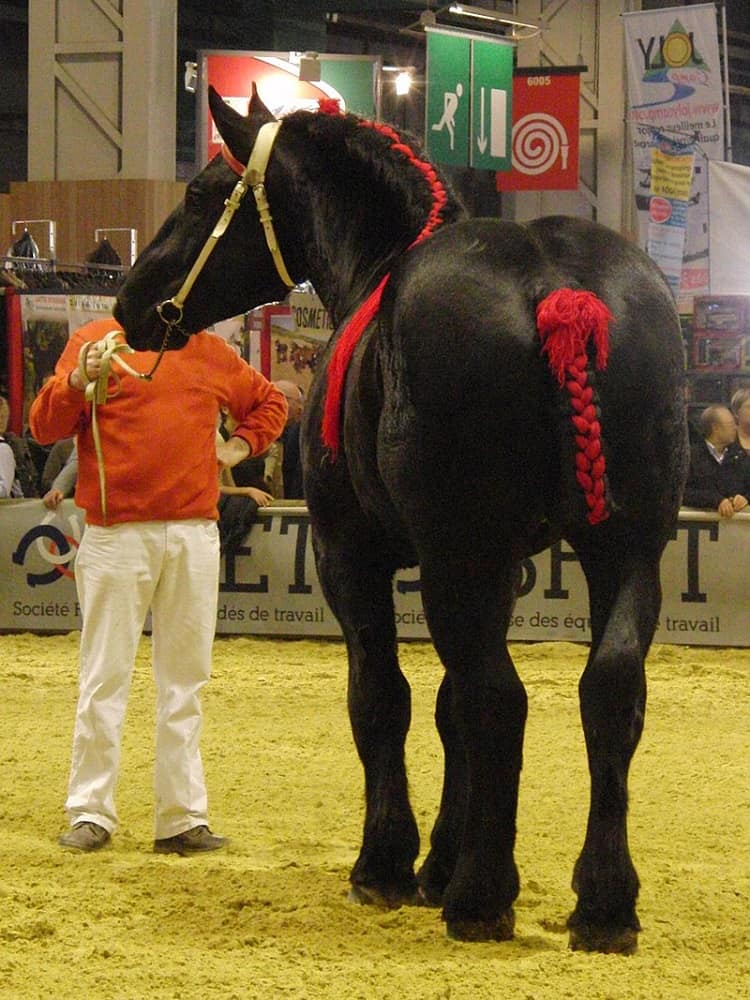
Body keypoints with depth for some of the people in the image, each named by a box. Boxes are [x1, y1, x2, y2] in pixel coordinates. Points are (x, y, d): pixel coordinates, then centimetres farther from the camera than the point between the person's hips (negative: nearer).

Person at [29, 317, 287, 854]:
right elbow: (44, 426, -1)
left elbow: (269, 402, 30)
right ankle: (90, 812, 7)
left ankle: (182, 818, 10)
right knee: (105, 674, -1)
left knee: (185, 678, 6)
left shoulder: (210, 352, 14)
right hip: (116, 532, -3)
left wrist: (241, 446, 13)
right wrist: (78, 381, -18)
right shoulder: (95, 340, 4)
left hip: (195, 535, 3)